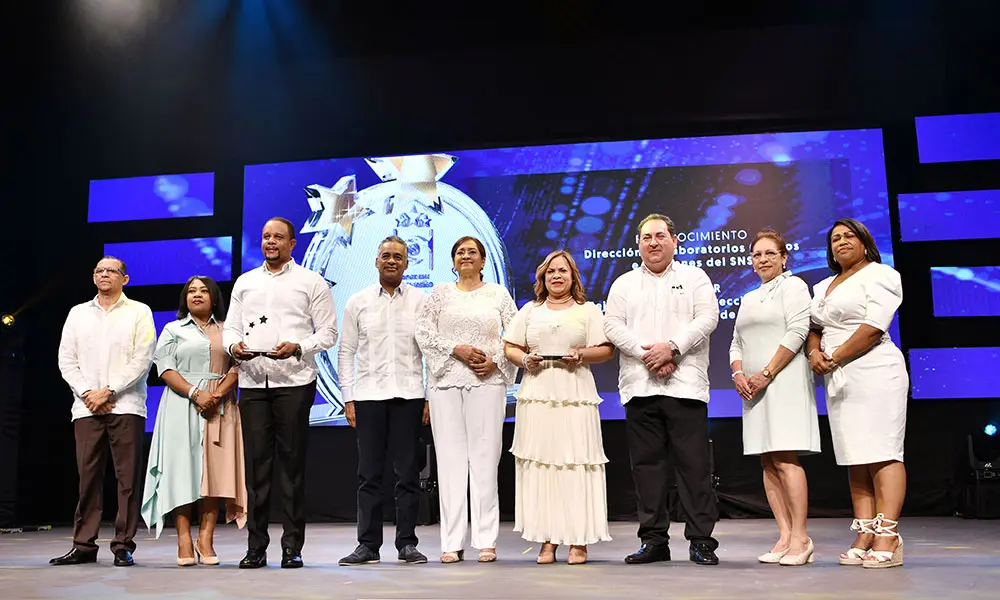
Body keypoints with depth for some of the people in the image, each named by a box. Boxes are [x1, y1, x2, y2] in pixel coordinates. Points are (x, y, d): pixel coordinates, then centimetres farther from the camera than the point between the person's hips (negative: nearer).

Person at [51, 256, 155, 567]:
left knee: (128, 478, -4)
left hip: (126, 406, -3)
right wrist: (87, 393, -4)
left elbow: (142, 359, -3)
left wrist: (108, 391, -9)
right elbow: (66, 359, 11)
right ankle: (84, 545, 9)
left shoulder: (139, 312, 7)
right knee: (88, 476, 2)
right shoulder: (78, 313, 17)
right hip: (86, 407, 3)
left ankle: (123, 545, 2)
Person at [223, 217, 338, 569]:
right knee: (256, 463, 2)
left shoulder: (311, 282, 7)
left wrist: (298, 347, -15)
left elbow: (328, 333, 2)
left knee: (292, 464, -2)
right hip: (252, 382, 3)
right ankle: (256, 547, 9)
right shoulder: (245, 282, 20)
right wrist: (234, 345, -5)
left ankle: (292, 547, 4)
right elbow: (230, 327, 18)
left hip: (294, 382, -3)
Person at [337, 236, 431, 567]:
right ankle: (368, 544, 11)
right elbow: (346, 352, 9)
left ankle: (407, 543, 11)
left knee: (408, 473, 3)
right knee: (369, 474, 3)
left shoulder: (420, 301, 5)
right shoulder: (357, 302, 8)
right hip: (368, 396, 1)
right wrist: (348, 398, 2)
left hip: (409, 395, -1)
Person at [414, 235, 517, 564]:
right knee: (450, 458, -1)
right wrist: (456, 349, -8)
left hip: (487, 382, -1)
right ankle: (452, 543, 4)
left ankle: (486, 541, 2)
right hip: (445, 382, 1)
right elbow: (423, 331, 3)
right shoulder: (440, 293, 14)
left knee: (484, 458, -4)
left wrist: (496, 361, -7)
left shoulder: (498, 294, 12)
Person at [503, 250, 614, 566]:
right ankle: (547, 540, 3)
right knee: (539, 463, -3)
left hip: (575, 396, -2)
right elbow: (509, 347, 16)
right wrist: (524, 359, -4)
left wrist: (581, 355, -10)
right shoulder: (529, 310, 19)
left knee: (576, 463, -6)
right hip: (536, 396, 2)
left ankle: (579, 541, 0)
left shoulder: (588, 310, 12)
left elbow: (607, 350, 7)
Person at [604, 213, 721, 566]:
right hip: (639, 386, 3)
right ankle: (653, 540, 12)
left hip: (685, 385, -2)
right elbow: (613, 325, 5)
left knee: (694, 463, -4)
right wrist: (646, 354, -10)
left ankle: (701, 540, 3)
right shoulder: (624, 284, 18)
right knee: (647, 463, 4)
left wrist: (671, 347, -14)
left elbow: (707, 318, -1)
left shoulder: (695, 278, 13)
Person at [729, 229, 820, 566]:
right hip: (753, 387, 7)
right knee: (768, 463, 2)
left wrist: (765, 374, -13)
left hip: (783, 381, -7)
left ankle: (800, 538, -10)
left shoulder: (792, 285, 3)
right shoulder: (748, 299, 23)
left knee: (785, 460, -14)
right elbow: (736, 344, 21)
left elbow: (796, 332, -9)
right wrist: (738, 374, 0)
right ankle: (785, 536, 4)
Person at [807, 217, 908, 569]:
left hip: (874, 373, -7)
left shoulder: (879, 274, 0)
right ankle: (865, 537, 4)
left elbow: (874, 326, -12)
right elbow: (814, 328, 21)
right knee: (855, 459, 4)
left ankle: (887, 539, -12)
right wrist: (814, 352, -1)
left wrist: (835, 358, -12)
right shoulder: (824, 287, 23)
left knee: (881, 454, -10)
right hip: (839, 381, 8)